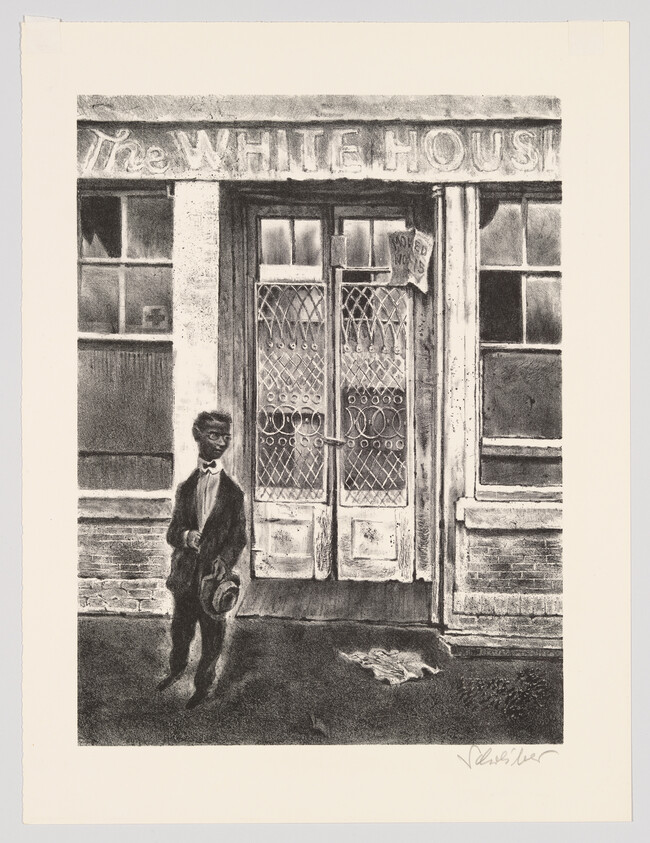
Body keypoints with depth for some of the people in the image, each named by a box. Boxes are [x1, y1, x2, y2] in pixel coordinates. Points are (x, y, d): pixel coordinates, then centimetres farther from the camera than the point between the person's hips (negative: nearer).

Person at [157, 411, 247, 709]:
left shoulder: (232, 491, 0)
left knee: (212, 633, 7)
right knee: (180, 627, 18)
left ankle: (203, 685, 27)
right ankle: (176, 668, 45)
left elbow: (239, 536, 0)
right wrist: (185, 536, -16)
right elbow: (172, 532, 7)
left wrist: (225, 559, -19)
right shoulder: (186, 487, 6)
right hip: (185, 572, 2)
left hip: (214, 572, -2)